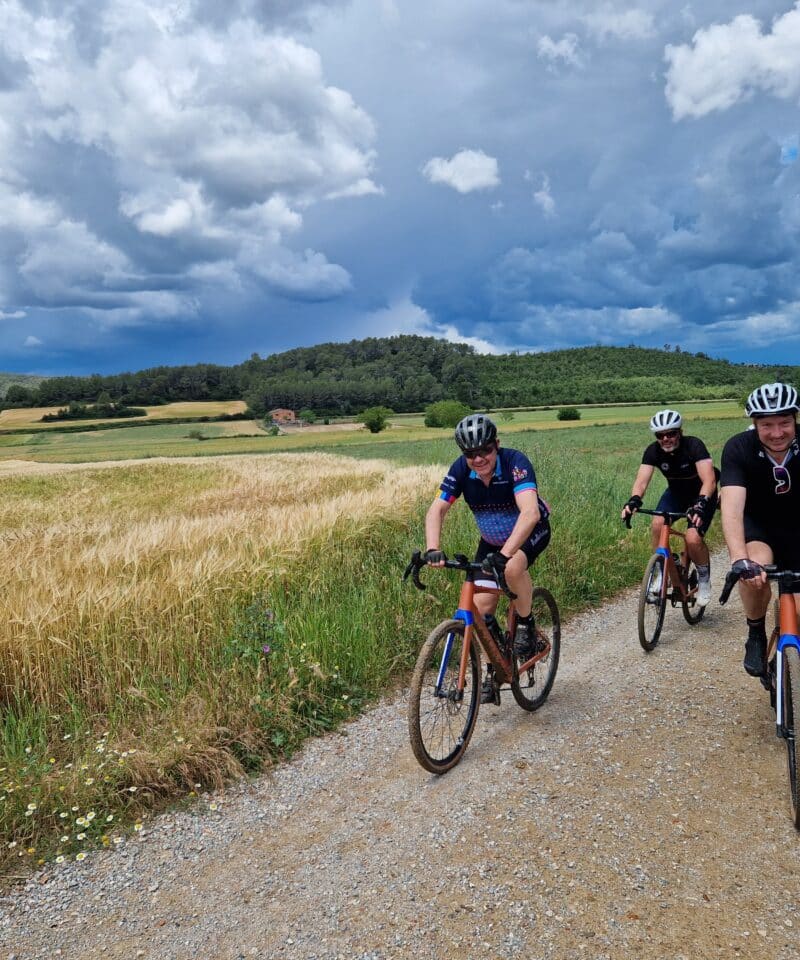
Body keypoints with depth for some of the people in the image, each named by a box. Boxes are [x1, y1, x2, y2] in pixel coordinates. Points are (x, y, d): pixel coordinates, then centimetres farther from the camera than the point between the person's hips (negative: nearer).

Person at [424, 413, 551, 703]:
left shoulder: (515, 462, -32)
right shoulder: (461, 469, -20)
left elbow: (530, 512, -45)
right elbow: (437, 509, -23)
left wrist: (504, 555, -56)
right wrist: (432, 549, -41)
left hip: (530, 532, -4)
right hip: (492, 539, 4)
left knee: (512, 568, -36)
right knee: (482, 606, -5)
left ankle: (525, 625, -8)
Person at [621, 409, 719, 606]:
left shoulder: (694, 446, -29)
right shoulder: (653, 451, -19)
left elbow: (709, 480, -40)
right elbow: (642, 479, -31)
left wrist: (701, 503, -58)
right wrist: (634, 500, -52)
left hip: (701, 495, -3)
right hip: (676, 492, 4)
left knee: (693, 539, -24)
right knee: (657, 525, -25)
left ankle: (704, 578, 6)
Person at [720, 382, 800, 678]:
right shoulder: (738, 448, -27)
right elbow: (732, 506, -37)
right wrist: (740, 560, -52)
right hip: (757, 523, -2)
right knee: (754, 570, -32)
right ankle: (756, 635, -6)